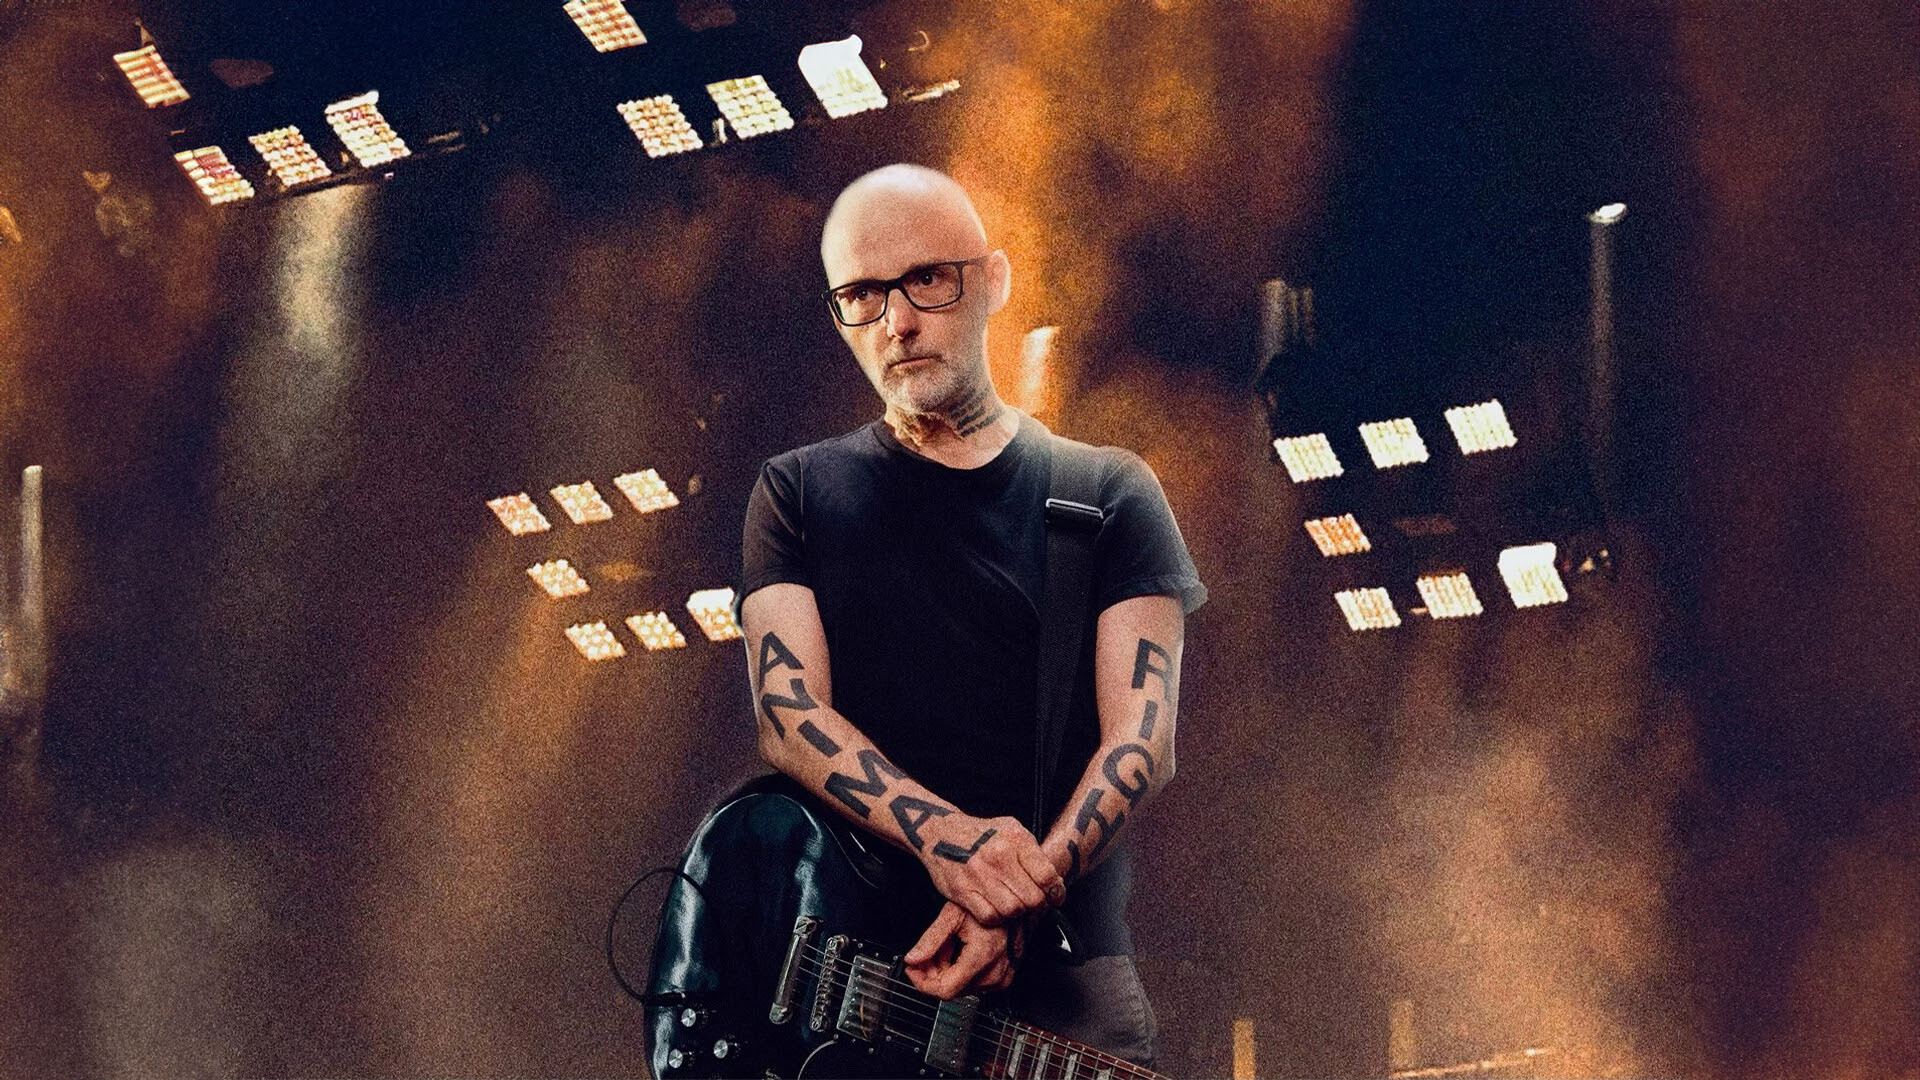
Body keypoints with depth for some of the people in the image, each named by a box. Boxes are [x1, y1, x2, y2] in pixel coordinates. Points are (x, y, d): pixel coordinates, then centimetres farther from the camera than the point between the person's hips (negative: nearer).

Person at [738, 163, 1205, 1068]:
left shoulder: (1109, 496, 10)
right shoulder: (799, 494, 11)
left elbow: (1142, 740, 0)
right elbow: (788, 713, -2)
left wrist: (1024, 892, -17)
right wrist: (942, 834, -20)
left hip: (1060, 968, 0)